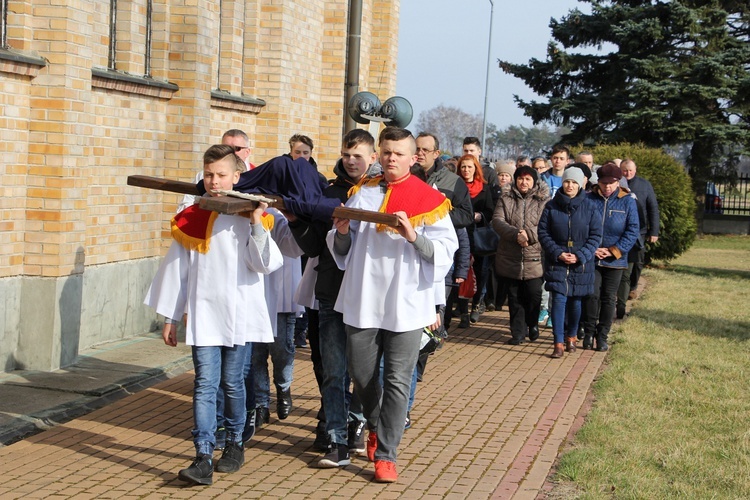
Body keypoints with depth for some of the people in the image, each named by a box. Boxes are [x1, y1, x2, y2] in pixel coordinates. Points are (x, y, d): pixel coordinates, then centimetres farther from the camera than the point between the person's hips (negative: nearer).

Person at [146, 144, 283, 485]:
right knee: (205, 384, -5)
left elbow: (266, 264, -6)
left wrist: (256, 226, -16)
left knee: (232, 382, 8)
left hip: (239, 315, -1)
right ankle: (203, 458, -9)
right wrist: (170, 317, 9)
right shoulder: (189, 220, 6)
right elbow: (175, 269, 9)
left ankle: (234, 443, 27)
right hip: (203, 316, 1)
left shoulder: (249, 216, 1)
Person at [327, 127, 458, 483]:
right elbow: (341, 249, 14)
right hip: (362, 301, 3)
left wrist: (414, 236, -21)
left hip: (405, 304, -3)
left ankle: (386, 454, 4)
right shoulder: (362, 192, 10)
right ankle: (376, 426, 40)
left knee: (397, 381, -2)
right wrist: (342, 232, -8)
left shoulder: (428, 199, 0)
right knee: (361, 375, 13)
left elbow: (446, 252, -6)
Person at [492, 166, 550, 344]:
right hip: (509, 258, 2)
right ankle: (518, 331, 19)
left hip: (534, 258, -2)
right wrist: (516, 234, -19)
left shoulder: (542, 199, 0)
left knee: (533, 295, 1)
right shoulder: (506, 198, 6)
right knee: (514, 296, 9)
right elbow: (497, 220, -6)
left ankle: (532, 325, 26)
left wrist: (529, 234, -23)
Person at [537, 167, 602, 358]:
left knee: (575, 301, 9)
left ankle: (571, 336, 30)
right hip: (556, 262, -1)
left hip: (581, 264, 1)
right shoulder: (551, 206, -1)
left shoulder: (588, 208, -1)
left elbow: (595, 235, 0)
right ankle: (558, 343, -6)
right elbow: (543, 232, -1)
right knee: (558, 300, -8)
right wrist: (558, 253, -11)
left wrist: (580, 255, -12)